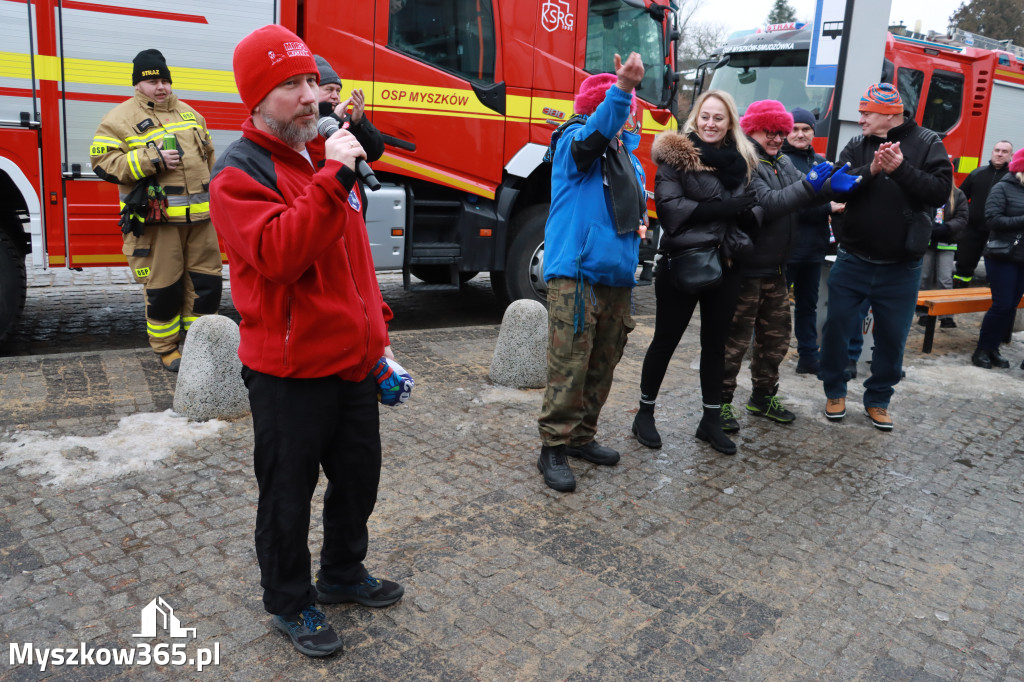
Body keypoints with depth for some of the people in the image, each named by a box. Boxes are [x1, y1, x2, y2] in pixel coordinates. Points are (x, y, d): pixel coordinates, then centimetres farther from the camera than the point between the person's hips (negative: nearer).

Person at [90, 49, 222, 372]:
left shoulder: (190, 113, 17)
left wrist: (214, 196, 21)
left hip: (199, 216, 5)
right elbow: (104, 162, -9)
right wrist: (151, 160, -18)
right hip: (156, 220, -5)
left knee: (206, 280, 7)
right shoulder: (121, 118, -1)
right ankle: (166, 348, 18)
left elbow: (208, 157, 25)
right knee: (163, 287, 1)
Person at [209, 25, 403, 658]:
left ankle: (343, 573, 42)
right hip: (291, 373, -7)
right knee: (289, 494, 9)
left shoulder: (328, 161, 12)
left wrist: (378, 336, 16)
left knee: (358, 477, 20)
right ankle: (290, 601, 31)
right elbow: (278, 254, -30)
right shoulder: (240, 173, -12)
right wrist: (332, 179, -31)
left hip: (353, 364, 8)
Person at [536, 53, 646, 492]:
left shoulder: (627, 152, 19)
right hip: (575, 273, -8)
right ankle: (554, 448, 3)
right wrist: (622, 89, -44)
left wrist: (640, 221, 11)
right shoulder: (573, 140, -5)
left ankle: (582, 436, 27)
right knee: (569, 365, -8)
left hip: (617, 276, 8)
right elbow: (595, 133, -30)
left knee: (603, 365, 14)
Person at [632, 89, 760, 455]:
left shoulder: (742, 160, 11)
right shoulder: (675, 155, -5)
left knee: (715, 343, 12)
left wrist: (746, 212, -13)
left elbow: (751, 211, 12)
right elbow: (669, 205, -17)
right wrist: (722, 208, -23)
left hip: (726, 264, 5)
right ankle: (645, 413, 21)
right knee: (666, 340, 5)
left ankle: (711, 419, 24)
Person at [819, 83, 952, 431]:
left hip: (901, 267, -1)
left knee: (892, 336, 8)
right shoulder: (856, 146, 3)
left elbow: (941, 191, -13)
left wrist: (901, 169, -24)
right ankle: (834, 391, 23)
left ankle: (878, 400, 24)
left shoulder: (927, 144, -2)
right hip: (853, 261, 1)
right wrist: (871, 170, -26)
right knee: (837, 325, 4)